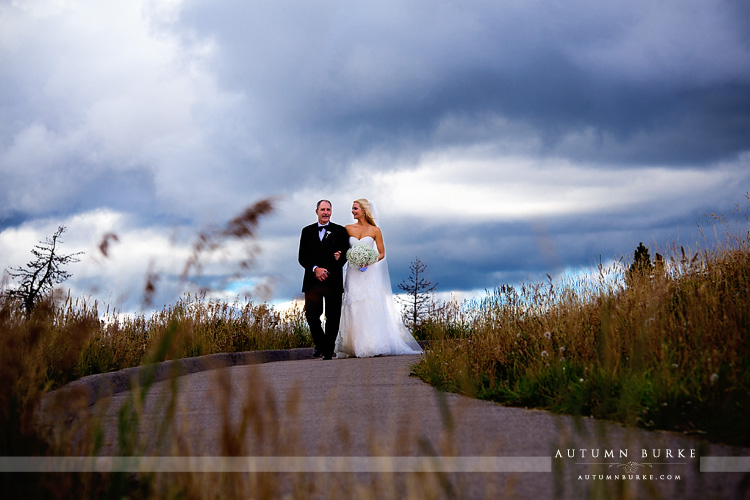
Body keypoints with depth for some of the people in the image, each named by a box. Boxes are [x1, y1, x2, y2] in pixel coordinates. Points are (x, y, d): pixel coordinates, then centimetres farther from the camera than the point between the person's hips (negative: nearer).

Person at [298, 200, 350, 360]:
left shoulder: (340, 231, 7)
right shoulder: (307, 231, 11)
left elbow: (345, 255, 2)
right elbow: (302, 257, 6)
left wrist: (328, 272, -12)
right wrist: (315, 269, -11)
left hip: (333, 281, -1)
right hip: (312, 281, 1)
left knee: (332, 317, 0)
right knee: (311, 314, -5)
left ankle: (328, 351, 11)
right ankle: (319, 343, 19)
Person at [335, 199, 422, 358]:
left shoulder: (375, 230, 2)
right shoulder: (348, 229, 8)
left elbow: (382, 253, 4)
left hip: (369, 272, -2)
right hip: (353, 273, 2)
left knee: (371, 307, -10)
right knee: (354, 308, -3)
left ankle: (376, 345, -9)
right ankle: (356, 346, 0)